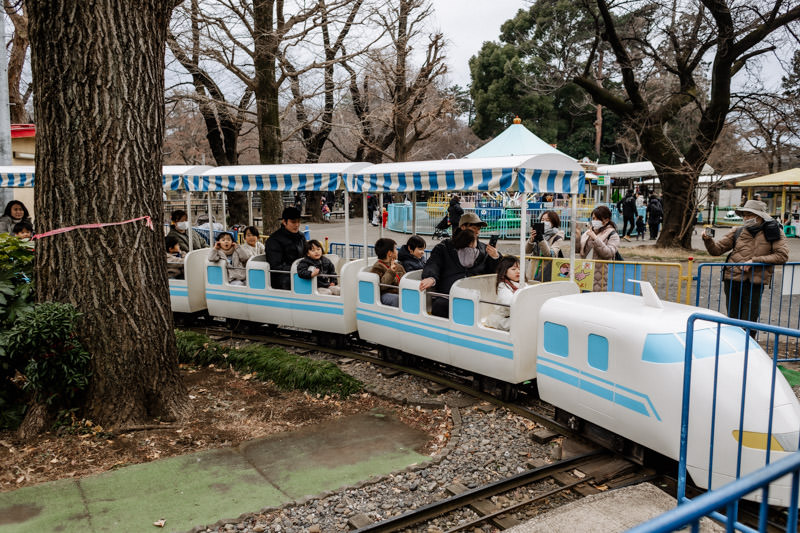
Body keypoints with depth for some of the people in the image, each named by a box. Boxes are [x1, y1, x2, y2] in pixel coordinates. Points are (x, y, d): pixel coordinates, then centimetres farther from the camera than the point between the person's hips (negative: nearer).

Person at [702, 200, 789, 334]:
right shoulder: (737, 232, 5)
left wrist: (755, 260, -14)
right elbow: (717, 249, 5)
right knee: (733, 321, 10)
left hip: (754, 283, -2)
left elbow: (782, 256, -7)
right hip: (732, 280, 2)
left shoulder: (774, 232, 0)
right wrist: (708, 240, -15)